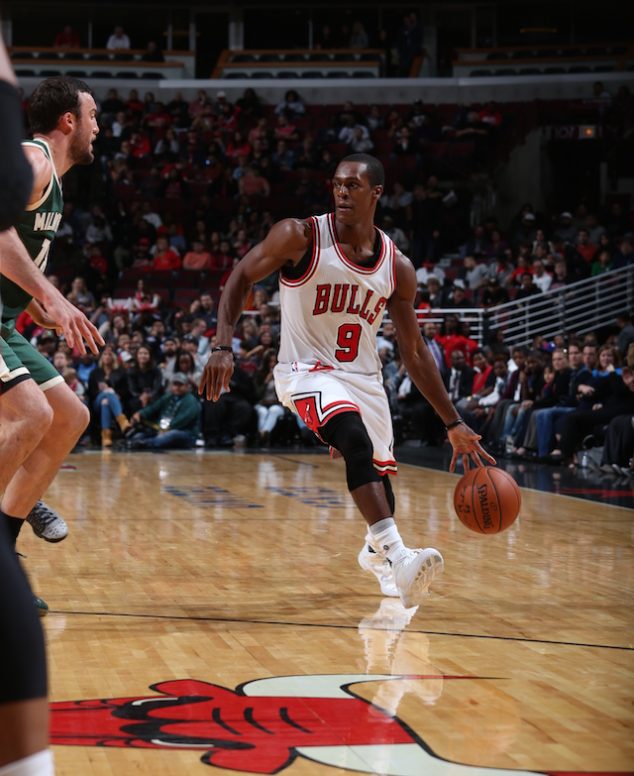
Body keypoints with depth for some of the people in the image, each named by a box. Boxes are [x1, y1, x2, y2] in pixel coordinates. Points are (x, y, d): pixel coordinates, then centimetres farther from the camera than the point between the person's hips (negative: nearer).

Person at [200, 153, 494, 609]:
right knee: (356, 438, -32)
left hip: (364, 378, 5)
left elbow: (414, 353, 3)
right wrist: (224, 347, -18)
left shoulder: (397, 268, -4)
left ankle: (376, 552, 43)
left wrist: (453, 423, 1)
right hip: (307, 372, -5)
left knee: (381, 475, 9)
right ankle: (397, 557, -40)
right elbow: (242, 279, -4)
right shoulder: (301, 237, -14)